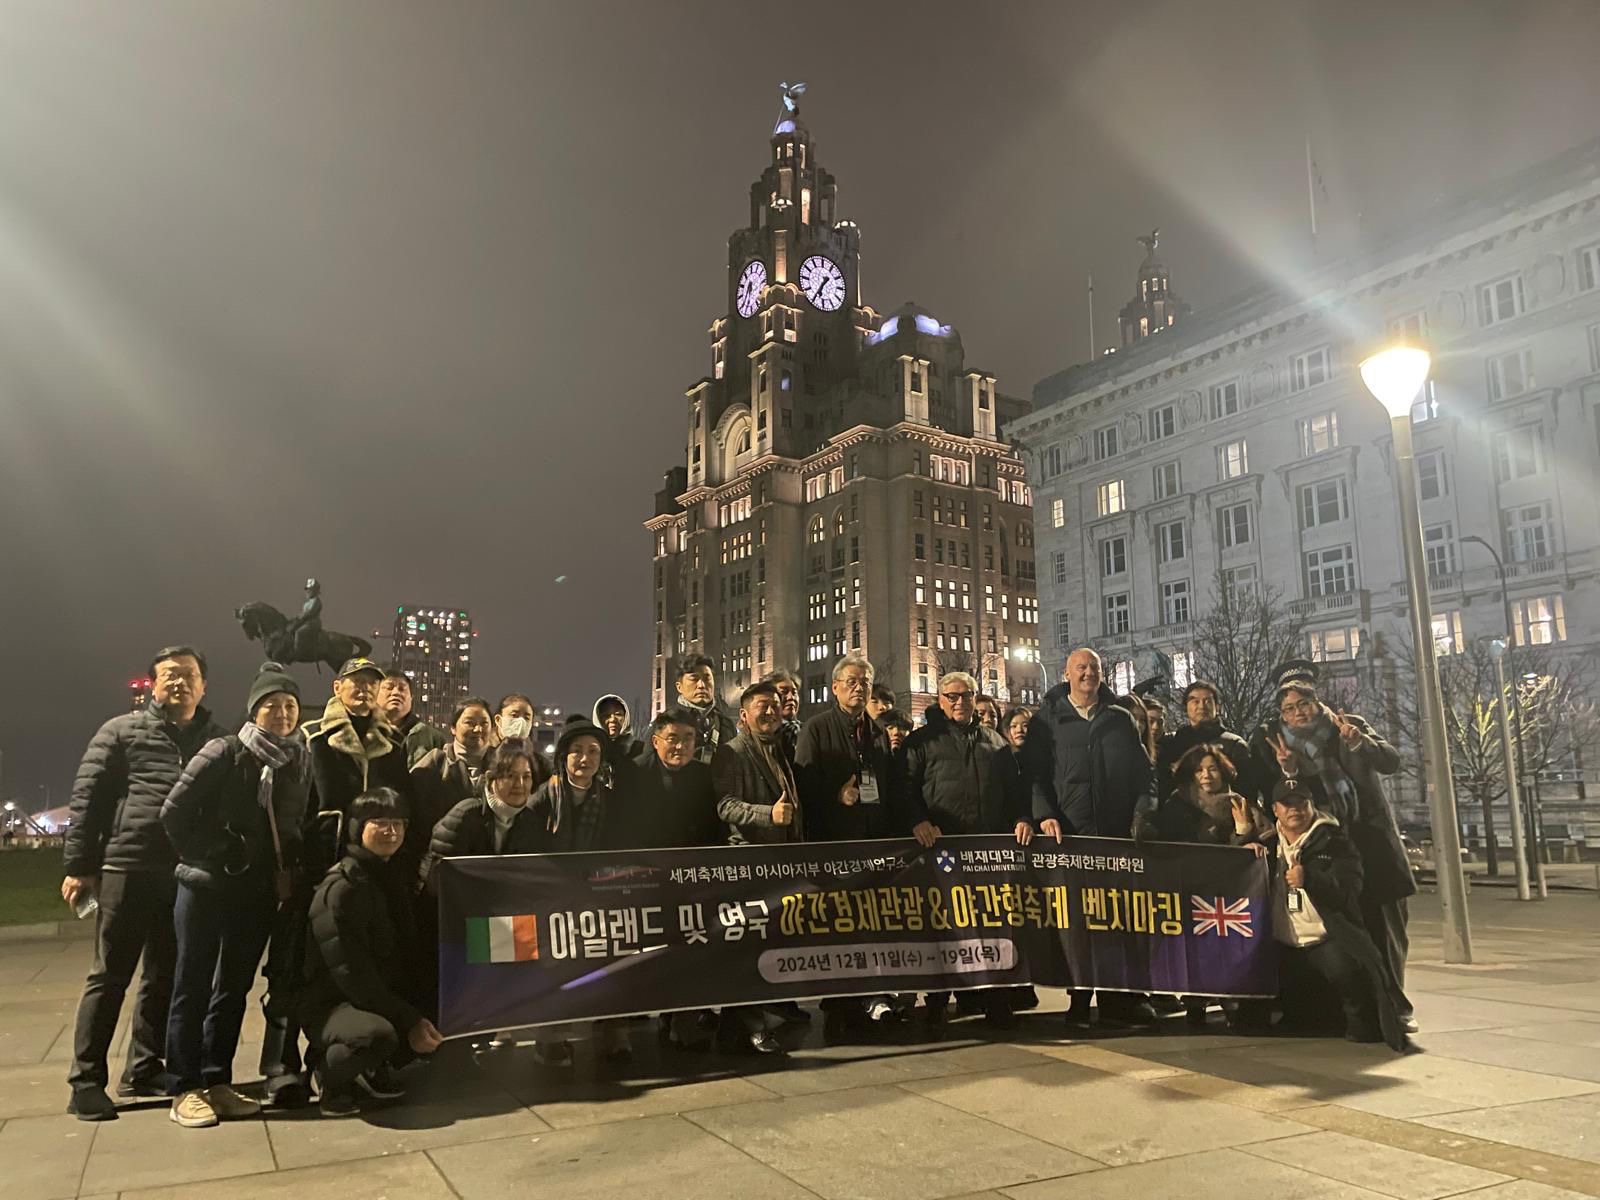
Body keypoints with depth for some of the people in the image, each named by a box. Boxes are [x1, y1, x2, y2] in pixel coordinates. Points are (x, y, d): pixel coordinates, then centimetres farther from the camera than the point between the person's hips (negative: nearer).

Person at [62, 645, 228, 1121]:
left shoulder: (217, 741, 12)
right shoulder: (122, 731, 4)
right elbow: (87, 797, 1)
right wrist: (78, 866, -6)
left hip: (187, 875, 3)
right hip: (126, 868, -3)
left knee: (166, 977, 11)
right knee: (109, 976, 1)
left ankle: (144, 1069, 23)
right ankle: (86, 1080, 10)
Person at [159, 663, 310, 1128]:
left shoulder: (299, 763, 5)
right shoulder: (224, 753, -9)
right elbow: (174, 812, -10)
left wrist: (287, 872, -1)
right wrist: (204, 859, -7)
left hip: (258, 893, 5)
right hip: (207, 886, -5)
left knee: (234, 987, 11)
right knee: (194, 986, 3)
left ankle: (217, 1082, 20)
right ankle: (186, 1089, 10)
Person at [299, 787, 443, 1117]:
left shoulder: (393, 879, 9)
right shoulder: (342, 886, -18)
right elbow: (352, 973, -22)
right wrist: (408, 1020, -24)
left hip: (384, 996, 8)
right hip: (330, 1005, -8)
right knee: (378, 1033, -37)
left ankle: (374, 1069, 13)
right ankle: (330, 1076, -5)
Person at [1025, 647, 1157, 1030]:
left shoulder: (1121, 720, 15)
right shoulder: (1046, 720, 8)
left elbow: (1144, 771, 14)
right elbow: (1034, 772, 3)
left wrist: (1143, 812, -1)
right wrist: (1044, 815, -11)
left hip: (1118, 832, 2)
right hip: (1068, 833, -2)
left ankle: (1120, 998, 8)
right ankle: (1080, 1002, 8)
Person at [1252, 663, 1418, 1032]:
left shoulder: (1349, 724, 4)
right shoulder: (1275, 740, 3)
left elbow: (1391, 762, -6)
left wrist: (1359, 742, -23)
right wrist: (1288, 769, -19)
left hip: (1372, 839, 1)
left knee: (1387, 928, 4)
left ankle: (1395, 1005, 13)